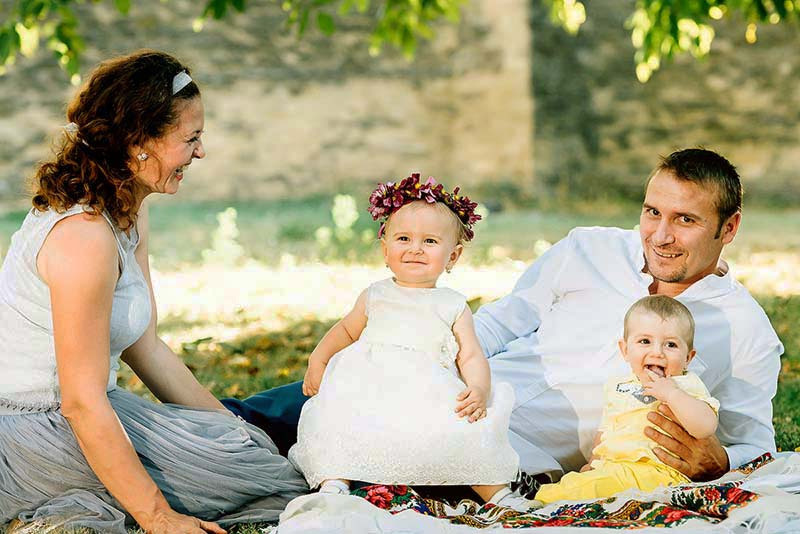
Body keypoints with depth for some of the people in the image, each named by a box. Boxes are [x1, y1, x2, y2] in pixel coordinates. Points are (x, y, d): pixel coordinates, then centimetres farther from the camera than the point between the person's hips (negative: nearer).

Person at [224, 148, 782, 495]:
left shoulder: (747, 334, 2)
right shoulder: (587, 250, 9)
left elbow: (755, 444, 5)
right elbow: (502, 321, 13)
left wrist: (711, 462, -20)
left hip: (522, 457, -4)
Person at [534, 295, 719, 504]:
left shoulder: (686, 386, -1)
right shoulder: (618, 387, 20)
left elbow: (706, 428, -18)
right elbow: (605, 430, 32)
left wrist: (671, 394, -21)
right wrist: (593, 463, 17)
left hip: (655, 471, -8)